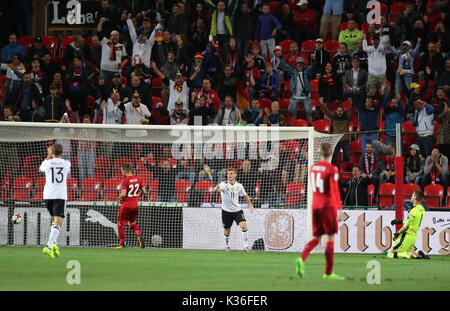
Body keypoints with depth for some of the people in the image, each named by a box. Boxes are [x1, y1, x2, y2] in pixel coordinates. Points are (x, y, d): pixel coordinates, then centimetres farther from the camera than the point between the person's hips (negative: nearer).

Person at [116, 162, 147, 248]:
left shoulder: (125, 181, -16)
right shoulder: (137, 179, 2)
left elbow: (123, 194, -25)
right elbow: (144, 192, 4)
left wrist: (119, 199, -4)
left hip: (126, 205, -6)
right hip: (135, 205, 6)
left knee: (120, 224, 10)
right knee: (132, 223, 23)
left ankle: (122, 244, 13)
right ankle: (139, 236, -4)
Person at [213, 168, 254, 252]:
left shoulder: (239, 186, -2)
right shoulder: (224, 184, -13)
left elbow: (245, 195, 16)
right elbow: (217, 188, -36)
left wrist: (250, 204, 6)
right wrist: (216, 188, -61)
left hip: (237, 210, 1)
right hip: (226, 211, -1)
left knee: (243, 226, -18)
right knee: (226, 231, 9)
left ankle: (246, 246, -8)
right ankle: (227, 246, 36)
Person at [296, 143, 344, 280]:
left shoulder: (313, 168, 9)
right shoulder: (332, 169, -10)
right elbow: (334, 189, -15)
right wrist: (339, 208, -13)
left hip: (315, 206, 6)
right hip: (328, 206, -6)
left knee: (316, 238, 11)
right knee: (330, 239, 2)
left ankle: (301, 259, -14)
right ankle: (328, 272, 4)